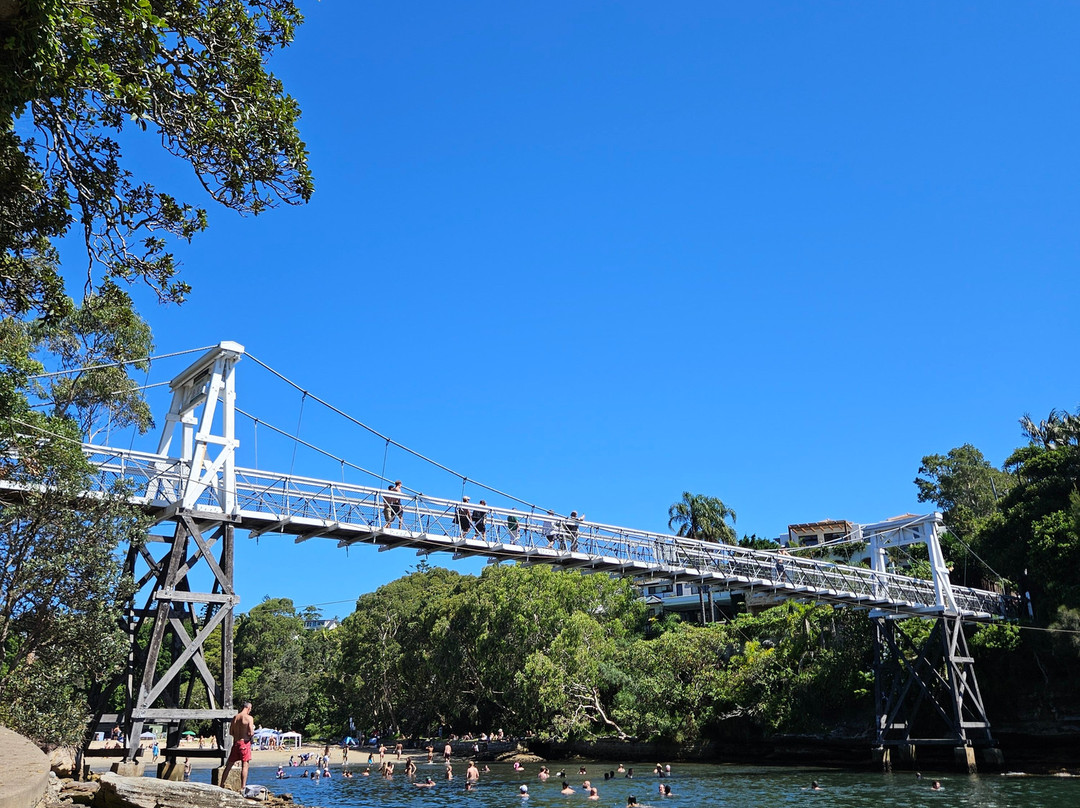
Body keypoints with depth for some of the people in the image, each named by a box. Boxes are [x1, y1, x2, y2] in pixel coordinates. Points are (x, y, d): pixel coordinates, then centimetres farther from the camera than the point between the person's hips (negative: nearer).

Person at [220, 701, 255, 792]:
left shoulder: (235, 717, 8)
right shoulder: (249, 718, -9)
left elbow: (230, 732, 11)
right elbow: (251, 733, -16)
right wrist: (252, 732, 6)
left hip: (235, 742, 6)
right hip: (245, 742, -5)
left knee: (229, 765, 16)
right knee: (244, 765, -2)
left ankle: (222, 786, 22)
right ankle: (242, 788, -6)